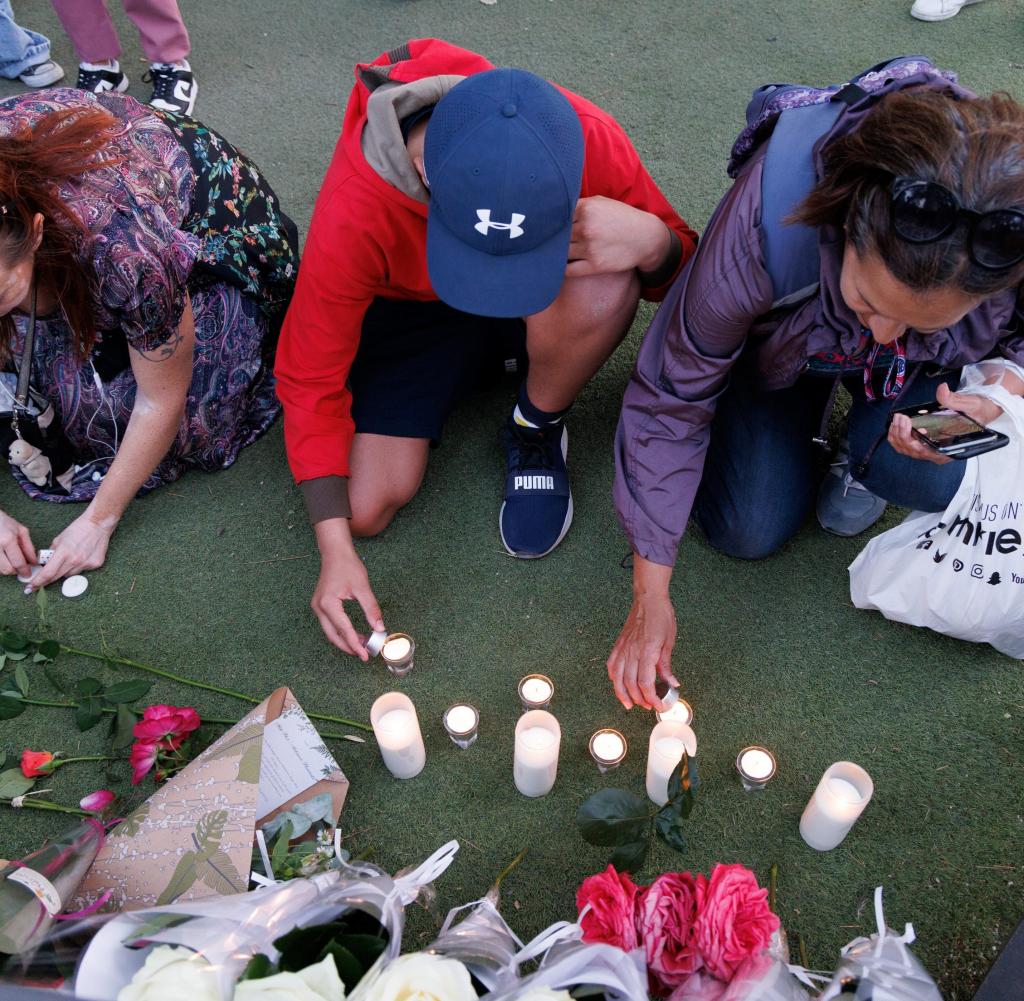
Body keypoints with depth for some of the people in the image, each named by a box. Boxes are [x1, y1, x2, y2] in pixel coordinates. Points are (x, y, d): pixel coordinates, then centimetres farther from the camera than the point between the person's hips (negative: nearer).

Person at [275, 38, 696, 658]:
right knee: (368, 507, -13)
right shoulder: (354, 212, -34)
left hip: (552, 299, 0)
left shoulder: (588, 140, -31)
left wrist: (652, 241, -40)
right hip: (412, 307, 1)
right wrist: (337, 550, -27)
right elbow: (310, 378, -22)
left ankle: (537, 429, -5)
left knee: (605, 286, -36)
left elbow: (679, 280, -14)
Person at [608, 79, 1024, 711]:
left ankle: (863, 451, 10)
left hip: (921, 374, 1)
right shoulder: (763, 226, -41)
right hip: (781, 343, 0)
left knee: (924, 478, -28)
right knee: (748, 529, -11)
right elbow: (672, 397, -31)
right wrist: (651, 594, -28)